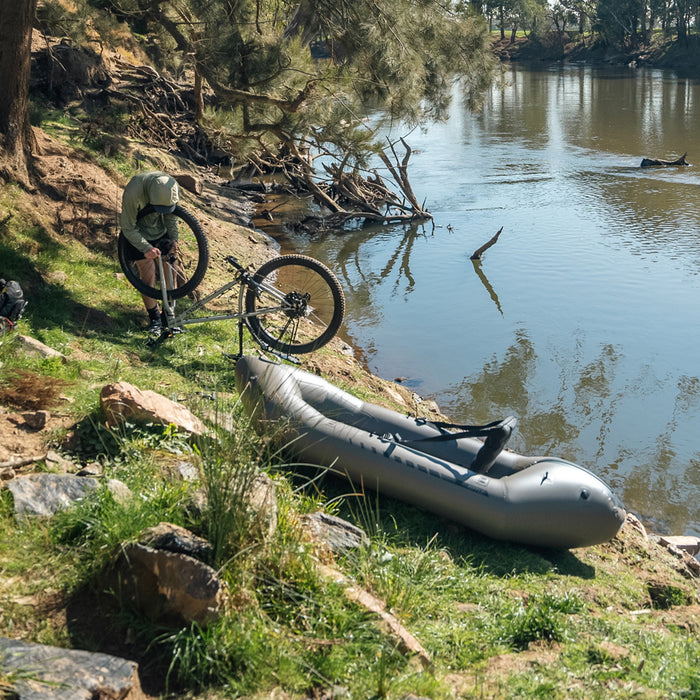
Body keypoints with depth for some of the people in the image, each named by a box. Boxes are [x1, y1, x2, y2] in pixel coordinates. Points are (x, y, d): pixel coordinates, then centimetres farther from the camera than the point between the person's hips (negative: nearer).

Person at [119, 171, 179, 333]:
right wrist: (146, 248, -32)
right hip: (137, 234, -4)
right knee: (148, 273, -7)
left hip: (160, 230, 4)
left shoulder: (170, 187, -22)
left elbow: (171, 215, -1)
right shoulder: (133, 193, -37)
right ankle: (154, 317, 10)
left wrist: (174, 239, -5)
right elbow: (128, 228, -25)